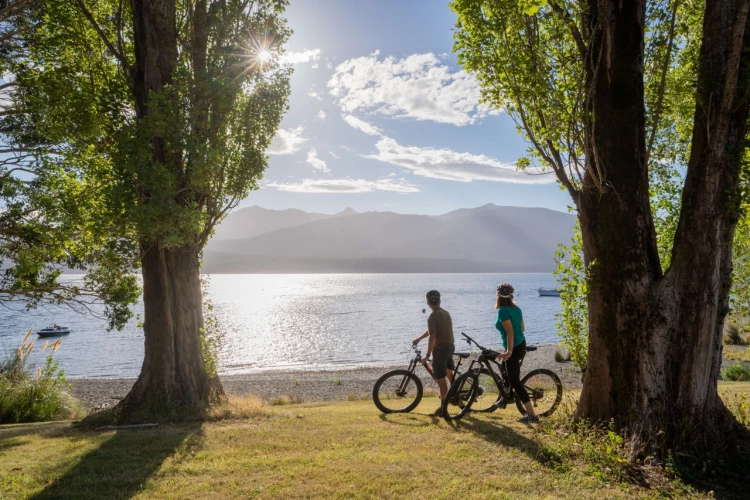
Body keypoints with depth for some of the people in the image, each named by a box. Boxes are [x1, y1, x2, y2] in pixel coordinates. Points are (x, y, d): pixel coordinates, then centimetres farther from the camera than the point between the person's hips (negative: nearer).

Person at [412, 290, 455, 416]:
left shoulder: (432, 317, -18)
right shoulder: (446, 313, 10)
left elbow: (432, 337, -24)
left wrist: (427, 355, -17)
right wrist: (419, 338, 28)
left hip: (440, 349, -9)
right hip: (450, 346, 9)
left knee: (441, 379, -2)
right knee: (449, 372, 30)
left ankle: (443, 408, 2)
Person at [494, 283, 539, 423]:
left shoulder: (503, 311, -18)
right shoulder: (516, 308, 6)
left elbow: (510, 332, -24)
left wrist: (509, 351, -21)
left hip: (514, 349, -9)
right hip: (521, 345, 9)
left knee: (515, 381, -4)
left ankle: (532, 415, -4)